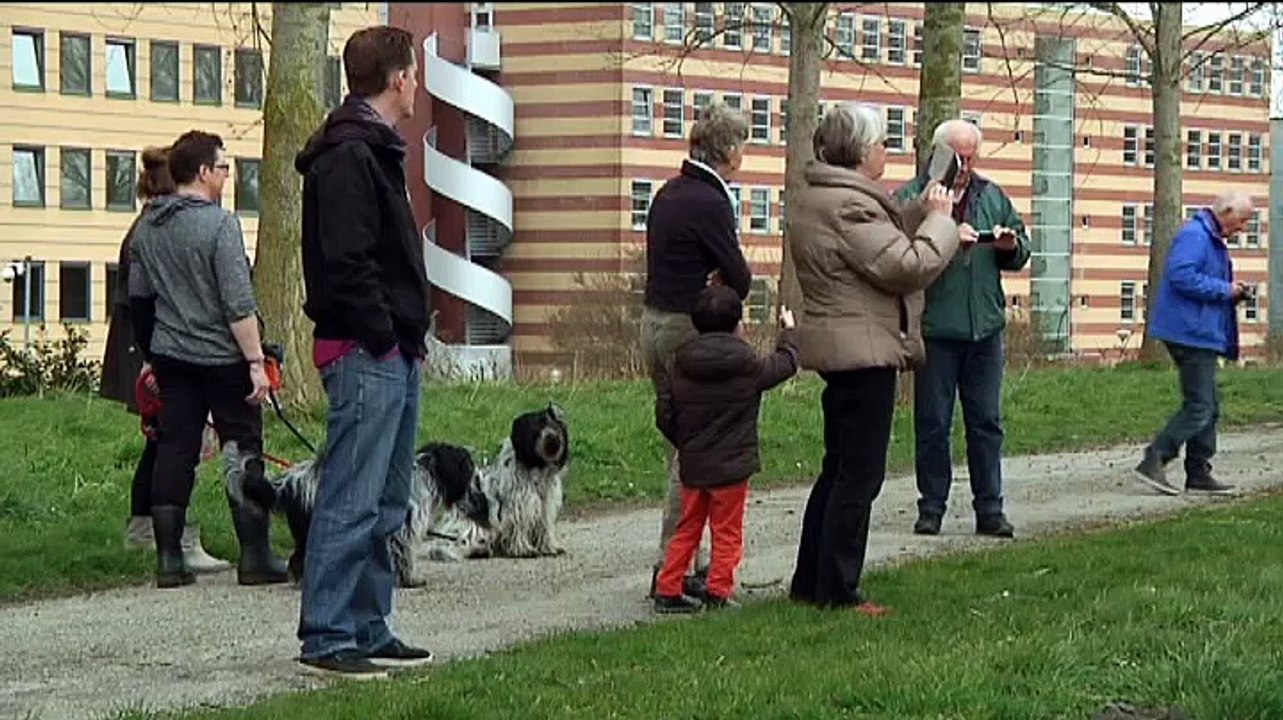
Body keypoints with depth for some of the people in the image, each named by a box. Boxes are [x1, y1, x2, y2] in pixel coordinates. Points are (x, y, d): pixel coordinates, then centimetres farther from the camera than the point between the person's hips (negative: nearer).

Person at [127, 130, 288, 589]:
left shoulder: (146, 227, 9)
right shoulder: (219, 224, -13)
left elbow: (137, 298, 17)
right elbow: (238, 303, -18)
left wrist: (149, 356, 27)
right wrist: (256, 361, -16)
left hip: (170, 358, 6)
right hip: (222, 358, -6)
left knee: (174, 452, 7)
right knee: (244, 453, 1)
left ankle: (169, 560, 5)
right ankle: (254, 557, 1)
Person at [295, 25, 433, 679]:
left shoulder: (374, 152, 19)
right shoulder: (348, 156, -14)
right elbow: (345, 262, -22)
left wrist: (410, 336, 13)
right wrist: (385, 335, -16)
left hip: (395, 355, 11)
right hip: (364, 354, -11)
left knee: (386, 504, 14)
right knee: (351, 502, -8)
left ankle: (368, 629, 20)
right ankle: (325, 639, -4)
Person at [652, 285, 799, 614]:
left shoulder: (680, 365, 0)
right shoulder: (747, 366, -10)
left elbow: (663, 416, 2)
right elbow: (786, 364, 6)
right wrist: (789, 331, 24)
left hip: (692, 465, 4)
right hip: (732, 465, -4)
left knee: (687, 530, 14)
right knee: (727, 533, 6)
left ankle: (668, 590, 14)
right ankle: (717, 593, 4)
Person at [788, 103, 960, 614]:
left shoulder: (811, 200, 13)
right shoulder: (851, 205, -19)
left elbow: (880, 239, 21)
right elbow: (910, 266, -22)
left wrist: (921, 211, 11)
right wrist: (940, 220, -8)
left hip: (835, 350, 11)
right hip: (864, 350, -11)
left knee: (839, 469, 18)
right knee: (859, 475, -4)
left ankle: (809, 582, 23)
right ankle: (838, 591, -1)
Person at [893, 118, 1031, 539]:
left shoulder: (992, 196, 14)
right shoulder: (912, 197, -3)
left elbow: (1022, 251, 18)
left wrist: (1011, 246, -4)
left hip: (985, 328, 4)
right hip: (934, 328, -4)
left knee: (987, 422, 7)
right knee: (933, 424, 3)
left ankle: (989, 510, 12)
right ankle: (931, 508, 12)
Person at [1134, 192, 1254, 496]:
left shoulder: (1214, 241, 20)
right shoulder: (1194, 235, -13)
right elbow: (1182, 276, -25)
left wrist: (1233, 292, 10)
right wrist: (1225, 290, -17)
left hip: (1201, 336, 11)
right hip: (1192, 334, -11)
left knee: (1209, 406, 12)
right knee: (1199, 407, -12)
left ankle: (1199, 474, 16)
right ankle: (1153, 461, -12)